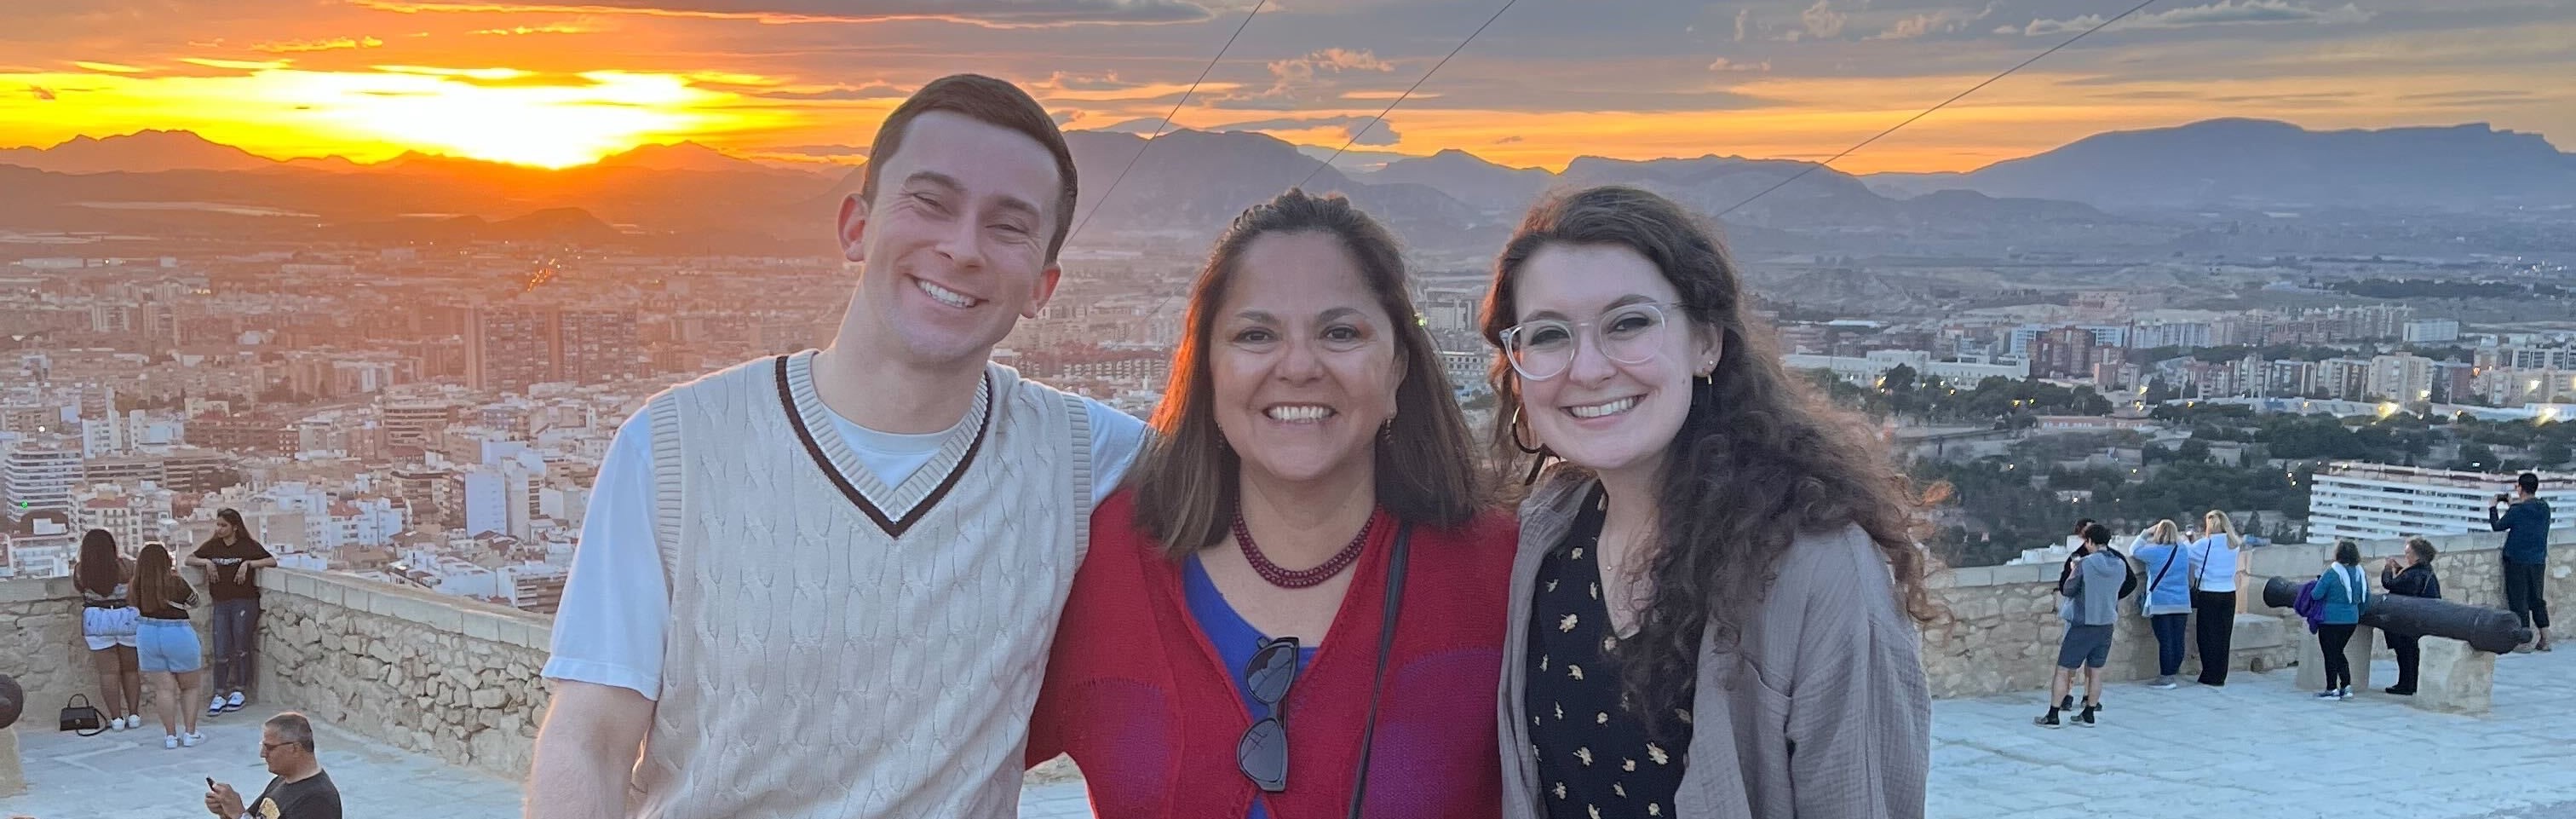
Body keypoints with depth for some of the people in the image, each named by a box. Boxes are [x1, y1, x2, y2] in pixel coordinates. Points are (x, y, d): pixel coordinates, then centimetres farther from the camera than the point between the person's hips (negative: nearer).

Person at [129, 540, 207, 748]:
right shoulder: (175, 583, -16)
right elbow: (194, 602, 2)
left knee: (164, 688, 10)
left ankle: (170, 735, 11)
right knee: (190, 686, 13)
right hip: (178, 636, -3)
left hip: (147, 636, 3)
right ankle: (190, 734, 12)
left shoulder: (135, 586, -6)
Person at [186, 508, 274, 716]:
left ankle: (238, 692, 13)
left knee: (241, 649, 2)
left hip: (244, 603, -3)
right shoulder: (213, 545, 9)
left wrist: (248, 564, -19)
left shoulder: (248, 545, -3)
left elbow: (272, 561, -9)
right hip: (221, 604, 3)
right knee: (221, 652, -1)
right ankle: (219, 696, 0)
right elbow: (189, 559, 16)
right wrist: (206, 562, -2)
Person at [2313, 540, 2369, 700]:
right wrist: (2358, 614, 24)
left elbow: (2317, 594, -18)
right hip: (2351, 620, 6)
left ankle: (2332, 690, 8)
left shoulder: (2332, 572, -17)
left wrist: (2317, 582, 4)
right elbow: (2366, 597, 11)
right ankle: (2346, 686, 15)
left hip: (2331, 620, -6)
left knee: (2330, 654, 4)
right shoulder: (2359, 572, 2)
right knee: (2338, 652, 21)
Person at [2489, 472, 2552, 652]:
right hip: (2539, 561, 6)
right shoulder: (2545, 508, 3)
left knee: (2519, 601, 1)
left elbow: (2497, 526, -4)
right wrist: (2514, 505, 23)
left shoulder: (2517, 511, -16)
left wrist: (2493, 508, 12)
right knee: (2538, 600, 15)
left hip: (2518, 561, -6)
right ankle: (2545, 639, 17)